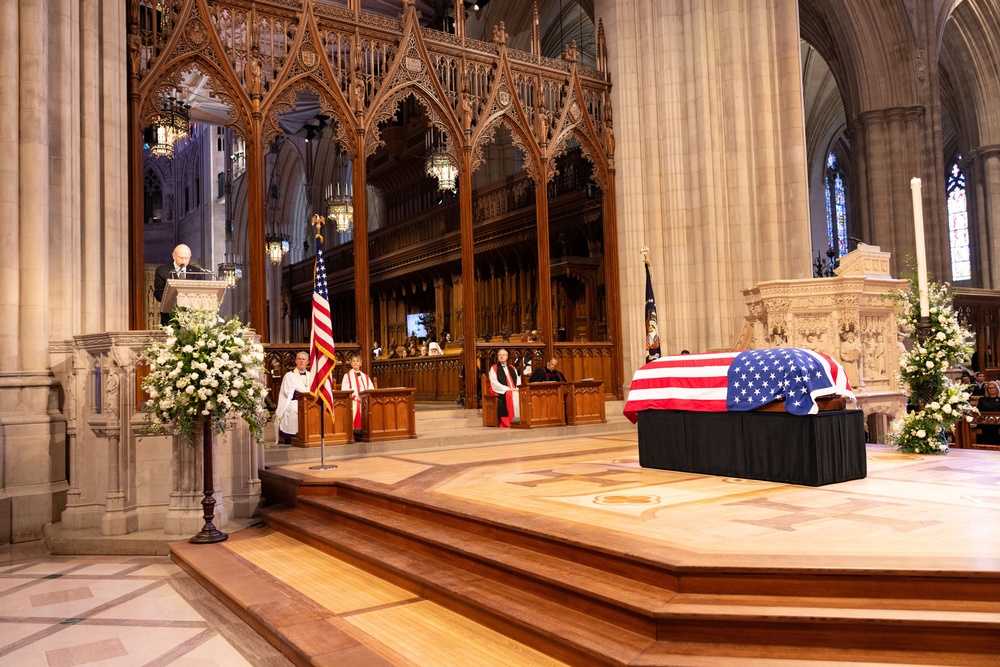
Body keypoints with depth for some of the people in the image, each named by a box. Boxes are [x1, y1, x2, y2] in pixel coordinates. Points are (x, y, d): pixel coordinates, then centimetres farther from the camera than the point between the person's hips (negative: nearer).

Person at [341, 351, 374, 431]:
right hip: (354, 404, -4)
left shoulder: (365, 377, 19)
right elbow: (345, 390, -7)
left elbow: (371, 390, 12)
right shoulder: (347, 376, 6)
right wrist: (356, 397, -17)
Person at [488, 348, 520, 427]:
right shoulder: (494, 368, 6)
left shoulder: (512, 368, 23)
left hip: (514, 391, 4)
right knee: (509, 395, -35)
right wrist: (507, 389, -14)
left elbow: (518, 381, 17)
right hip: (501, 392, -4)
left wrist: (517, 389, -6)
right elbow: (494, 383, -5)